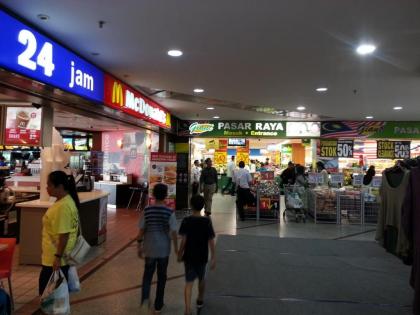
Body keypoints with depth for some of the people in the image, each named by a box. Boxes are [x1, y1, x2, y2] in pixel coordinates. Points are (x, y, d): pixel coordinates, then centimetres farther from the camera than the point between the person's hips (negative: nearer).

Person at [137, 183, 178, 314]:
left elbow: (141, 230, -4)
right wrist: (176, 247, 4)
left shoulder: (147, 211, -8)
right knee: (161, 277, 15)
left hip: (149, 249, 1)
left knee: (147, 275, 18)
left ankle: (145, 300, -4)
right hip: (163, 249, -1)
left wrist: (139, 246, 9)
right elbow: (173, 232, -11)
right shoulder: (169, 212, -13)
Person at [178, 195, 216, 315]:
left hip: (189, 256, -1)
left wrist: (180, 254, 2)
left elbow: (183, 240, -11)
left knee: (189, 282, 5)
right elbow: (211, 241, -10)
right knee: (201, 278, 24)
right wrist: (213, 257, -4)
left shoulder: (186, 221, -12)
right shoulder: (207, 221, -10)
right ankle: (200, 300, 43)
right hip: (202, 256, 1)